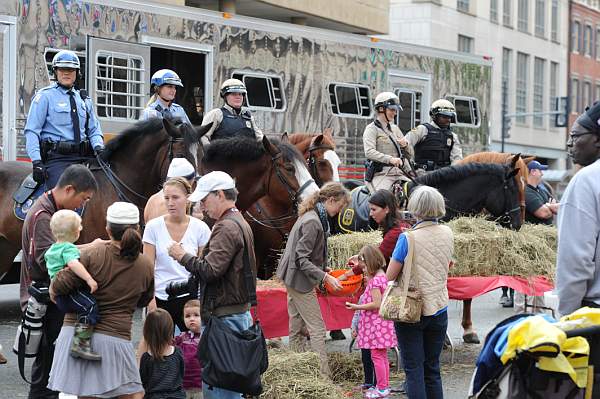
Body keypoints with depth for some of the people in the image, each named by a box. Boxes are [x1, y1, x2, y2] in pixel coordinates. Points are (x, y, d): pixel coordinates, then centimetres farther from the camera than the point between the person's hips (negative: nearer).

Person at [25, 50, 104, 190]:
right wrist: (36, 161, -14)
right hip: (56, 158, -5)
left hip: (82, 158, 5)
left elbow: (94, 130, 21)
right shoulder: (45, 96, 4)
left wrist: (98, 147, -3)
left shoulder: (84, 99, 20)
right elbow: (31, 131, -2)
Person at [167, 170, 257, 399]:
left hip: (224, 318, -11)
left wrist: (183, 256, -9)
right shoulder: (240, 223, 19)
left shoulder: (227, 228, -15)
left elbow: (210, 270, -23)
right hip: (240, 312, 11)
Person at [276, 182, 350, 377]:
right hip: (299, 279, -10)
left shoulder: (314, 216, 9)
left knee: (297, 326, 13)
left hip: (292, 278, 10)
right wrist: (325, 277, -26)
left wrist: (323, 269, 14)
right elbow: (301, 259, -24)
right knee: (317, 328, -8)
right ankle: (324, 376, -8)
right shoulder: (312, 222, -22)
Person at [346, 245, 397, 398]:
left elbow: (376, 304, -21)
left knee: (377, 355, -3)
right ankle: (384, 386, 23)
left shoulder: (375, 280, -19)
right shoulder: (382, 276, 11)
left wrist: (356, 307, -16)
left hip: (376, 323, -10)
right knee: (382, 355, 16)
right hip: (381, 322, 10)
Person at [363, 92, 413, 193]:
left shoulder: (395, 129, 22)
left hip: (399, 174, 6)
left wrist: (405, 145, 1)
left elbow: (410, 155, 24)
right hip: (381, 175, -6)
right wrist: (390, 159, -29)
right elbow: (369, 152, -16)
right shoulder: (372, 129, 2)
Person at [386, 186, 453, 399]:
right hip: (438, 309, 5)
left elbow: (390, 276, -11)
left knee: (413, 368, 1)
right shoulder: (447, 234, 0)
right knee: (432, 368, 12)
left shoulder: (408, 238, -16)